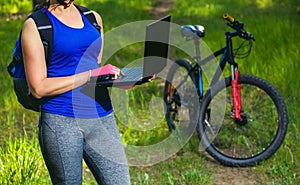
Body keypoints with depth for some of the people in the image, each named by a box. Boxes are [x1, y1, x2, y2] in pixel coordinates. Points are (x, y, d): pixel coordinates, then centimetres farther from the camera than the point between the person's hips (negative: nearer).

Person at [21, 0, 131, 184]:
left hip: (102, 118, 5)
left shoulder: (93, 18, 15)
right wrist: (90, 74, -13)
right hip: (62, 121, -5)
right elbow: (38, 88, -9)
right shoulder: (35, 25, -1)